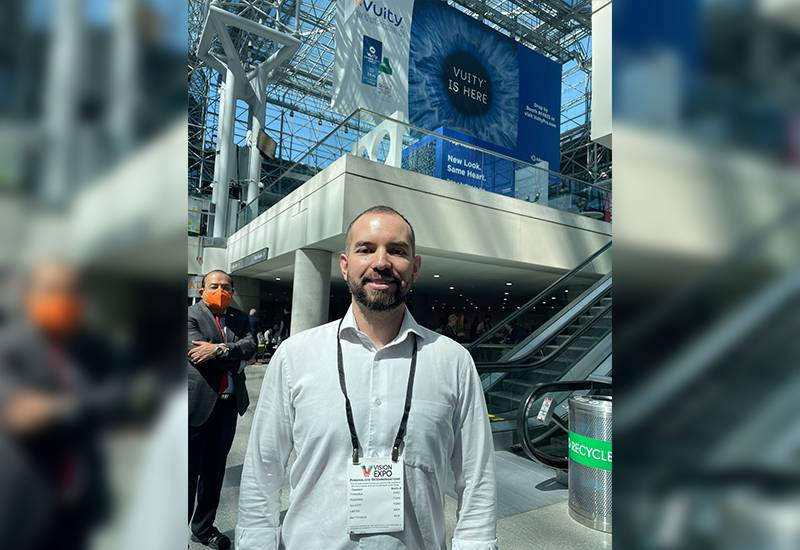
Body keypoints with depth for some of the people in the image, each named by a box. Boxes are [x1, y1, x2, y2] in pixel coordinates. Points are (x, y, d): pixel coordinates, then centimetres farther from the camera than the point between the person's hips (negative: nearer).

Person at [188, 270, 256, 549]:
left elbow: (250, 345, -7)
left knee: (215, 469, 17)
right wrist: (235, 357, -14)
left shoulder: (239, 318, 9)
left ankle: (203, 527, 34)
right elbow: (198, 354, -19)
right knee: (190, 470, 5)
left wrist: (218, 349, -19)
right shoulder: (191, 315, -7)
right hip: (198, 404, -5)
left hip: (229, 404, 5)